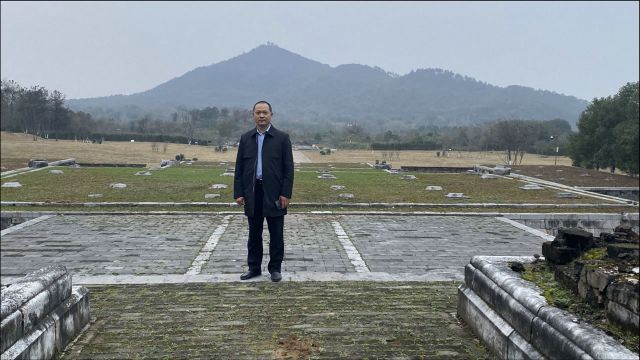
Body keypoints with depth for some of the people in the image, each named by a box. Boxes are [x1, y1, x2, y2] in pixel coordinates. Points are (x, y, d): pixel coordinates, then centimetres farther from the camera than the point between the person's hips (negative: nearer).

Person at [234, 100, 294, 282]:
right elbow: (239, 168, 8)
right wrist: (238, 193, 0)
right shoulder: (245, 138, 8)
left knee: (276, 234, 4)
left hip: (274, 193, -3)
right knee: (254, 233, 10)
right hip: (252, 192, 3)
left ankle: (275, 268, 15)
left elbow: (288, 168, -3)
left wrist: (285, 194, -10)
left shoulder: (282, 138, -1)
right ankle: (254, 267, 20)